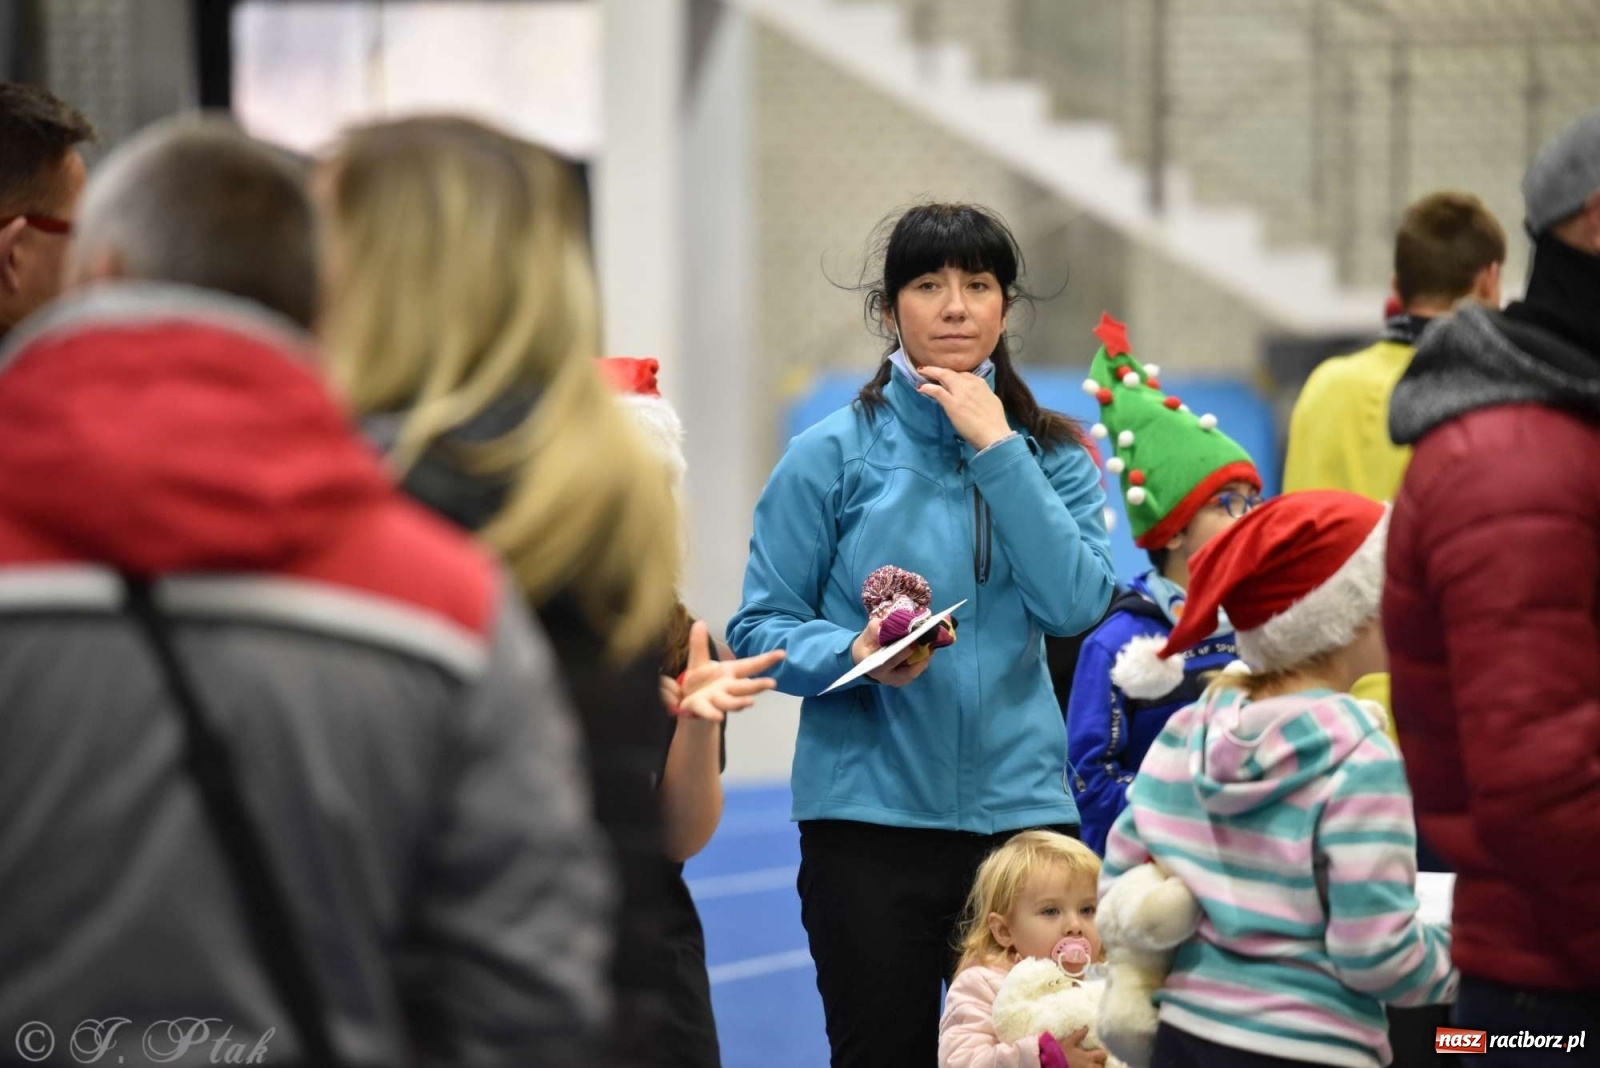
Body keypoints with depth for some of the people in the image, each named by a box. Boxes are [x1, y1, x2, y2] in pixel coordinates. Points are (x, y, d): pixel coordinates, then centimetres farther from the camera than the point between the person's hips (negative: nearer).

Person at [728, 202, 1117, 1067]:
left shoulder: (1053, 457, 8)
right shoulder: (832, 455, -1)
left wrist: (996, 449, -11)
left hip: (1019, 806, 2)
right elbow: (760, 628, -2)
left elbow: (1076, 603, -9)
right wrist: (855, 656, -22)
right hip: (870, 814, -2)